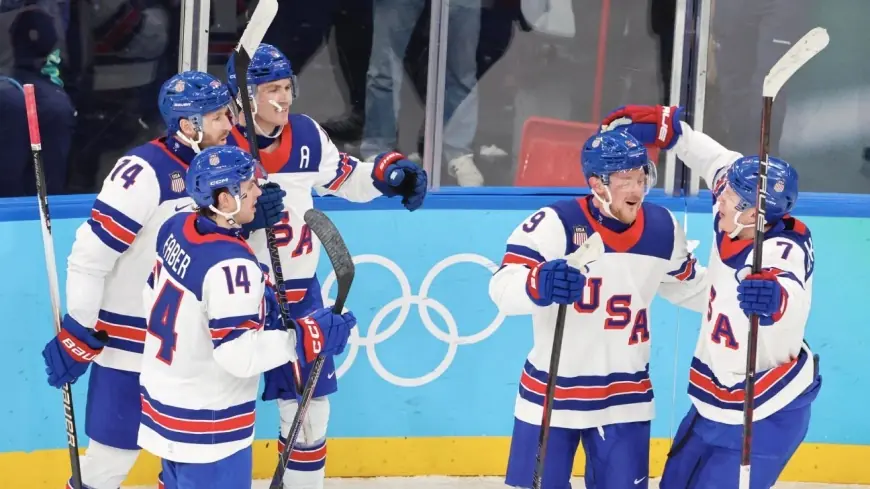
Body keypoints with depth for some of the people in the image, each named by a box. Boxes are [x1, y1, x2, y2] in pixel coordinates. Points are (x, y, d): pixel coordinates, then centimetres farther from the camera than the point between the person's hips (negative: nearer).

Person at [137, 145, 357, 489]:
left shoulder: (175, 228, -1)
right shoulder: (230, 264, -27)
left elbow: (154, 298, 12)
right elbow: (239, 354, -29)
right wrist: (307, 338, -23)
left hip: (163, 400, 9)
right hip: (206, 424, -9)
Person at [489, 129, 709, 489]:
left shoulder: (663, 229, -1)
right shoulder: (555, 224, -18)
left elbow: (687, 285, 18)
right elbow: (503, 288, -29)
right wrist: (540, 283, -49)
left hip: (626, 396, 4)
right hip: (552, 391, -3)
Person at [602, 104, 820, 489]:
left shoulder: (785, 253, -29)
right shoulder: (733, 222, -9)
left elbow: (792, 297, -50)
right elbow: (718, 159, 8)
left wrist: (774, 300, -71)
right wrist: (664, 126, 5)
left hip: (762, 417, -9)